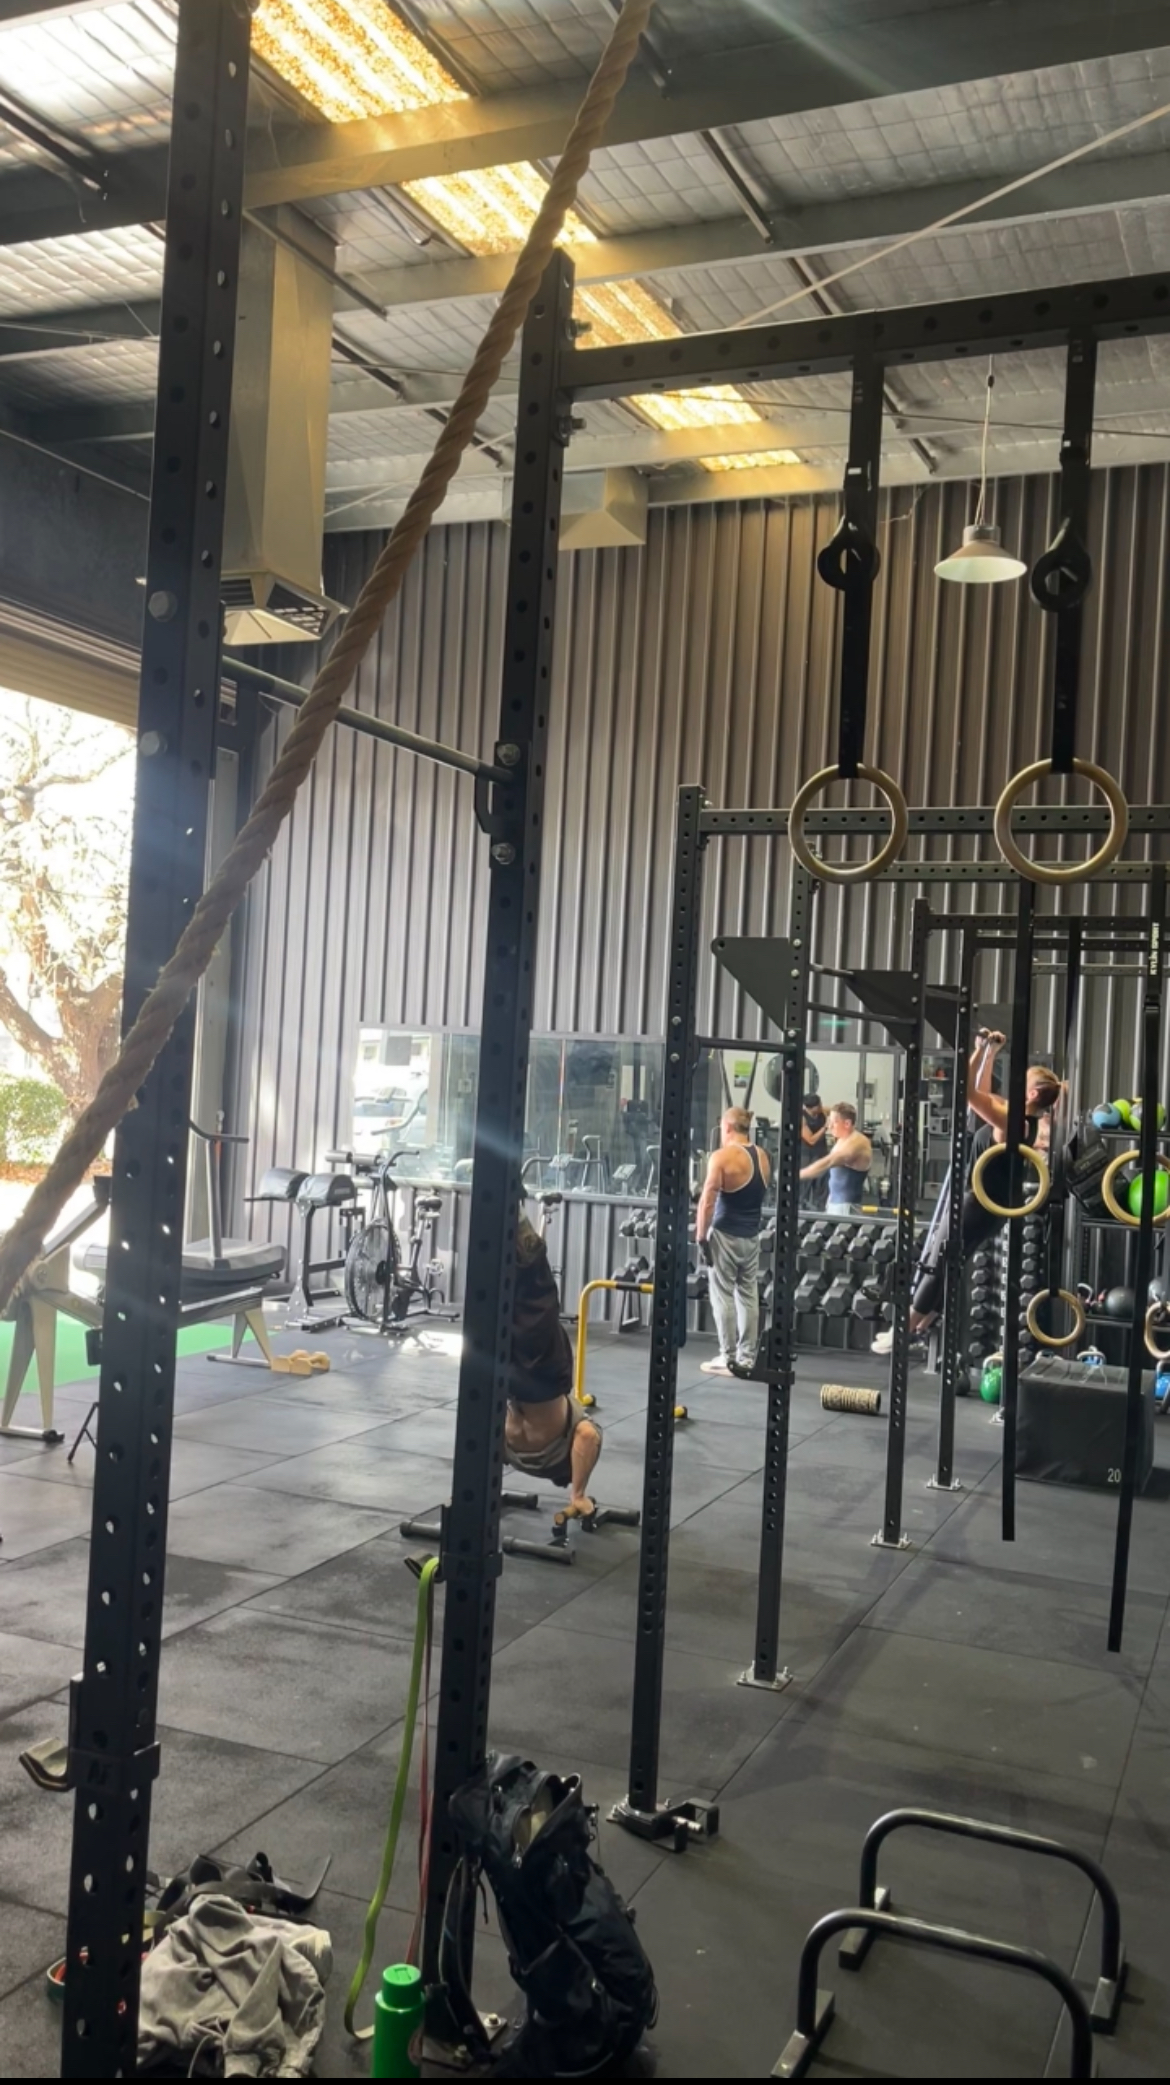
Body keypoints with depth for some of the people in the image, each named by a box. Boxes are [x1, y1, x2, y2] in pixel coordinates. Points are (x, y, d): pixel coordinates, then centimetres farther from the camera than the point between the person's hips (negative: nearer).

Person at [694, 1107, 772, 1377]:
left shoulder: (723, 1156, -14)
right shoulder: (762, 1156, 8)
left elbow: (708, 1201, -18)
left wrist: (701, 1236, -13)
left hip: (726, 1235, -7)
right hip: (752, 1236, 7)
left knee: (723, 1296, 0)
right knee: (748, 1296, 9)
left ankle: (728, 1359, 1)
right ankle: (746, 1359, 12)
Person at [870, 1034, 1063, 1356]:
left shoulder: (1012, 1122, -23)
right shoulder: (1021, 1119, 5)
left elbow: (968, 1090, -29)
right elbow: (982, 1091, 17)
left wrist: (982, 1050, -23)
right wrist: (990, 1053, 15)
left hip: (977, 1205, -9)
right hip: (985, 1204, 9)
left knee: (940, 1267, 0)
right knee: (945, 1268, 15)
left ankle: (904, 1333, 9)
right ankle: (918, 1329, 23)